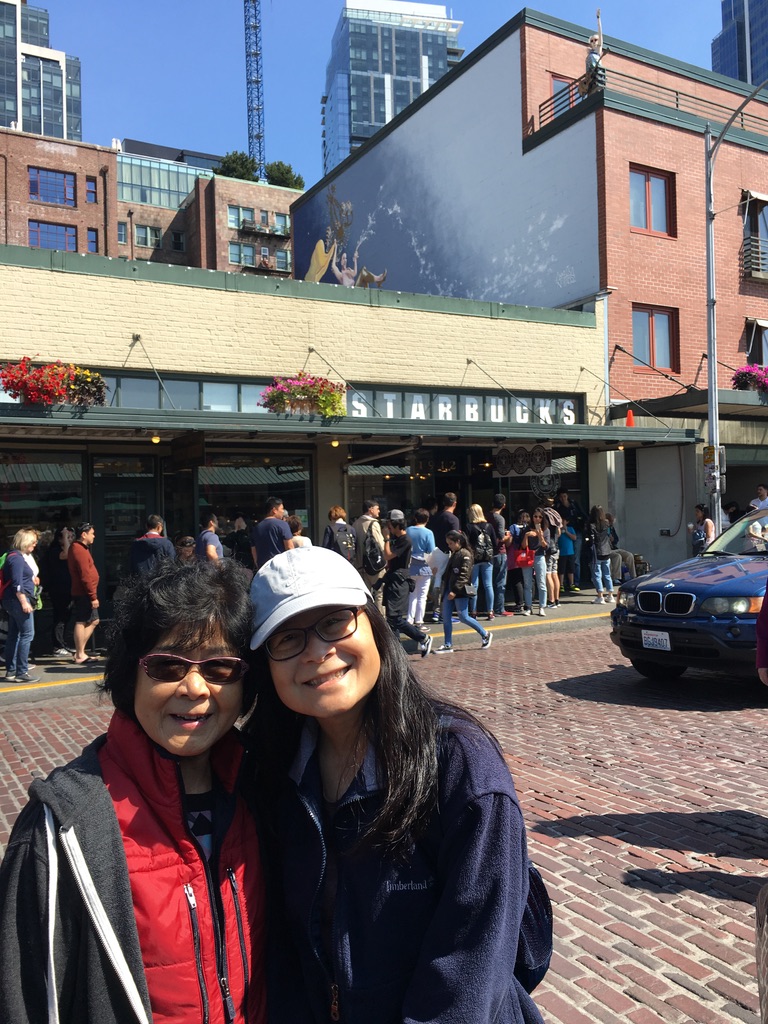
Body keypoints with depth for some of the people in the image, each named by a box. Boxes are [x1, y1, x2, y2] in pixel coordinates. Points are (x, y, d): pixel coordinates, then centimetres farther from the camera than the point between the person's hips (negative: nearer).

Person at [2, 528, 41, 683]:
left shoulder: (22, 557, 17)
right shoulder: (16, 558, -14)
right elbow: (17, 583, -20)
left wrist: (31, 579, 16)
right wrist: (24, 602, -22)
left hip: (12, 601, 11)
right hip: (19, 600, -11)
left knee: (14, 635, 12)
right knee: (27, 634, -9)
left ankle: (10, 671, 17)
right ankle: (22, 672, -8)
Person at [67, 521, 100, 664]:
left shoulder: (77, 548, 17)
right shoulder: (80, 551, -15)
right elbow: (85, 576, -20)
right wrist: (93, 596, -20)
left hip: (82, 593, 10)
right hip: (84, 593, -10)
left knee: (93, 621, 14)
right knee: (81, 622, -4)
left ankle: (79, 652, 17)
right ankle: (80, 655, 2)